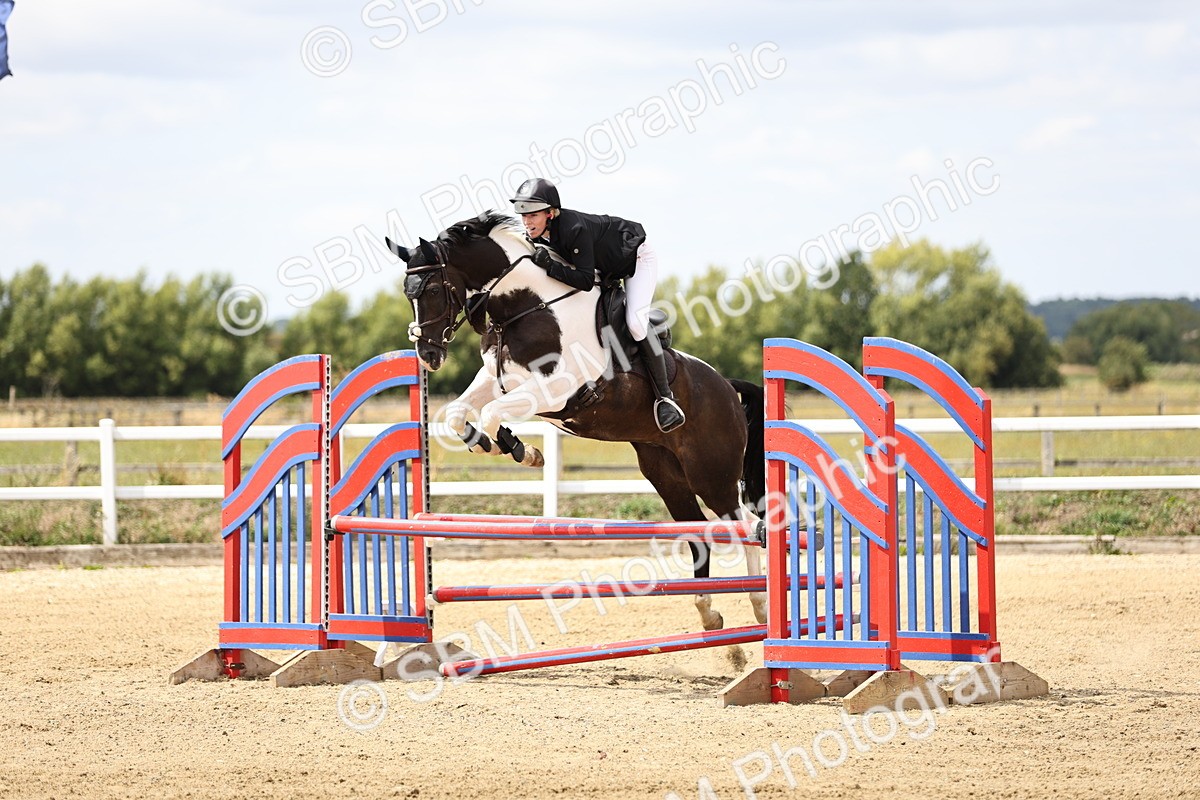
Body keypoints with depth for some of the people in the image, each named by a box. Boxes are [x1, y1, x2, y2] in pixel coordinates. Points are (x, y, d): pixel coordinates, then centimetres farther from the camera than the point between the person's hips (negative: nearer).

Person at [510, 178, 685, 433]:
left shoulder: (574, 228, -39)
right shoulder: (537, 235, -15)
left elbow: (585, 280, -39)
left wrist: (551, 266, -45)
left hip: (637, 259, -9)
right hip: (606, 268, 9)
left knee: (636, 323, -23)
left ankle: (665, 396, -14)